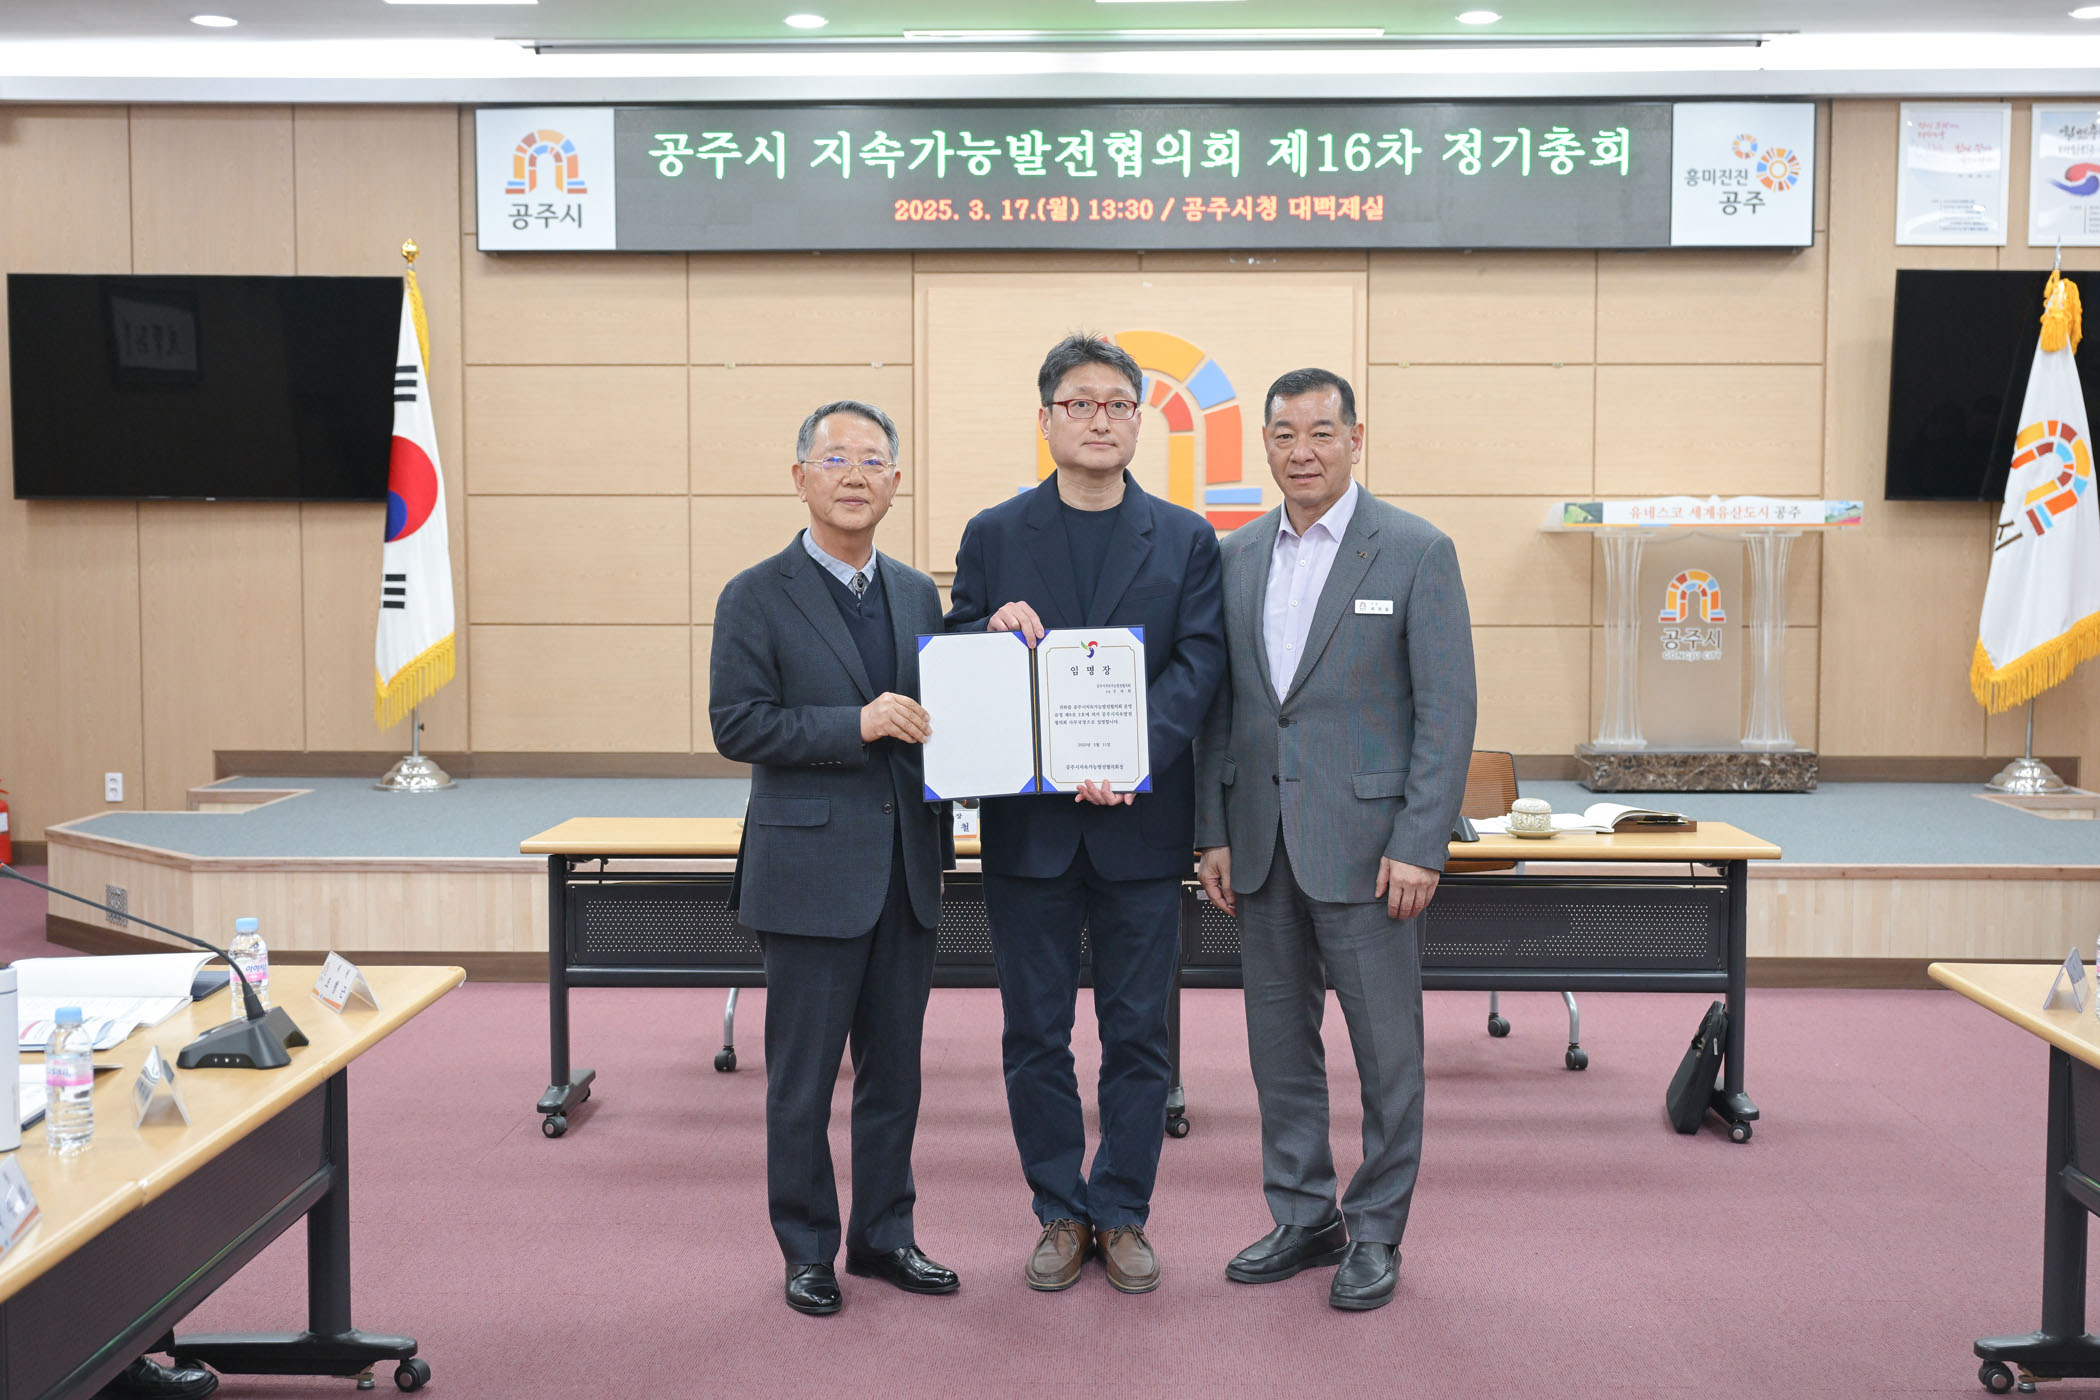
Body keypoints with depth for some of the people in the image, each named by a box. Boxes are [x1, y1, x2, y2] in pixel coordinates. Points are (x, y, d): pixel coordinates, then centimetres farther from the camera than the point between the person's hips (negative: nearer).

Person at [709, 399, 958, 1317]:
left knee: (895, 1069, 14)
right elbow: (736, 725, -11)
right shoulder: (757, 598, -5)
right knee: (803, 1076, 4)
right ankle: (808, 1250, 19)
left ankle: (884, 1234, 27)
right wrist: (855, 725, -20)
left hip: (906, 871, 5)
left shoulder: (919, 595, 12)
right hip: (811, 872, -5)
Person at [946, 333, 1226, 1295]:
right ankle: (1061, 1214, 22)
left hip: (1139, 820, 0)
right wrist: (993, 631, -18)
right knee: (1035, 1034, 8)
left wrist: (1130, 751, -20)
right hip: (1027, 822, 1)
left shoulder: (1186, 540, 5)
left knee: (1137, 1032, 7)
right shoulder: (993, 536, 6)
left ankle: (1122, 1214, 21)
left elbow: (1199, 665, -5)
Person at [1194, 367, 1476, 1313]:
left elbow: (1447, 707, -8)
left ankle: (1376, 1233, 19)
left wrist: (1419, 844, -14)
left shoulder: (1417, 551, -5)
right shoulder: (1236, 556, 9)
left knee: (1386, 1046, 4)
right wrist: (1213, 831, 6)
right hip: (1261, 839, 5)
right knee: (1279, 1037, 12)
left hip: (1365, 838, -5)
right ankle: (1303, 1218, 27)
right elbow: (1218, 704, 12)